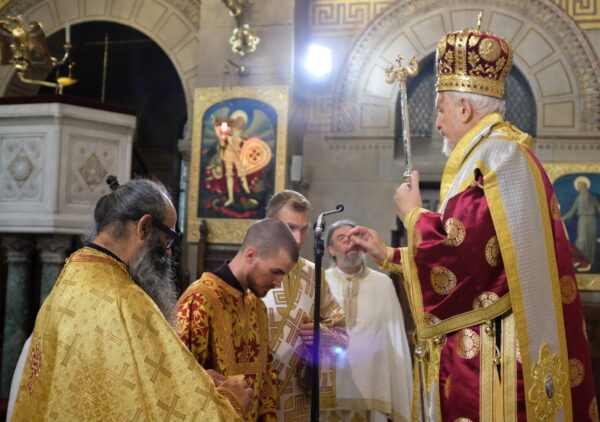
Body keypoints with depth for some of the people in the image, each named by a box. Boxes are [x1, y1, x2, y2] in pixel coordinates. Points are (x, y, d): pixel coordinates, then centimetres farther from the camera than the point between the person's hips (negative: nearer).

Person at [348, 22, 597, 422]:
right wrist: (387, 254, 24)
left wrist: (414, 214, -3)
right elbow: (465, 254, 20)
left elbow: (457, 250, -23)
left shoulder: (493, 157, -14)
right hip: (487, 341, 10)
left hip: (486, 350, -10)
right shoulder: (505, 155, 18)